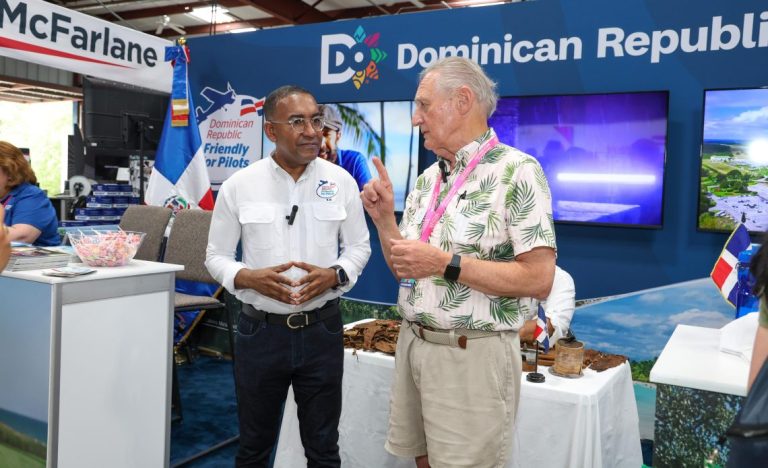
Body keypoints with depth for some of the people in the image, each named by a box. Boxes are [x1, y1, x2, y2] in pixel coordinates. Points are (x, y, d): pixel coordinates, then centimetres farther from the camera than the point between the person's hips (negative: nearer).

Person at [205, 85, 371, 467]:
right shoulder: (238, 185, -5)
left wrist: (335, 275, -14)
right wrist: (249, 278, -18)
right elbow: (216, 256, 2)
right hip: (260, 330, 0)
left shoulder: (341, 181, -2)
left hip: (322, 330, 1)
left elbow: (359, 246, 6)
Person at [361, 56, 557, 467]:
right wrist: (383, 219, -3)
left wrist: (445, 263, -22)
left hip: (472, 354, -7)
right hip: (413, 342, 7)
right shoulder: (427, 179, 10)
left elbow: (539, 279, -19)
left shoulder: (516, 171, -13)